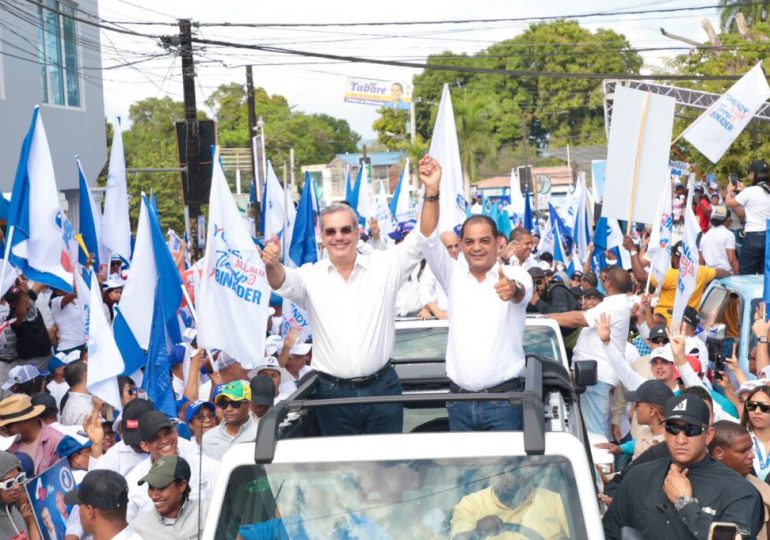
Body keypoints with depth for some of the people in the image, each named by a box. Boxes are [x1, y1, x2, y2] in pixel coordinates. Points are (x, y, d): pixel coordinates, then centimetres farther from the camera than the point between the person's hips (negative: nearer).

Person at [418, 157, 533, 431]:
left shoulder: (515, 275, -2)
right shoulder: (454, 275, 8)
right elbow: (429, 240, -6)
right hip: (459, 400, 3)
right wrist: (431, 191, -20)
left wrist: (513, 289, -51)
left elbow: (523, 292, -25)